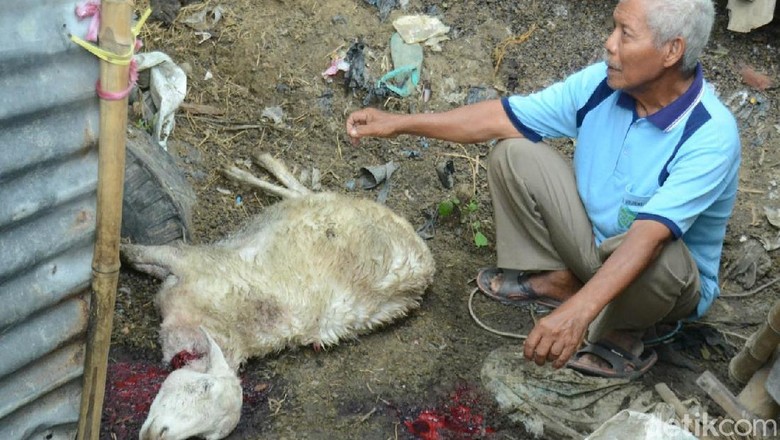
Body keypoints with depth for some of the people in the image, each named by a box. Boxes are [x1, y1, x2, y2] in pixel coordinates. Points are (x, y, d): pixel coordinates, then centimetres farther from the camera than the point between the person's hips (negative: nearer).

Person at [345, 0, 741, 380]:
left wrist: (578, 312, -54)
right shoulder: (602, 83, -15)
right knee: (514, 153, -11)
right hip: (593, 242, 4)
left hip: (670, 281, -4)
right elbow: (504, 117, -10)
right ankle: (558, 279, 4)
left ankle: (622, 334, -6)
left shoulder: (711, 136, -31)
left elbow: (648, 236, -42)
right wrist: (400, 123, -14)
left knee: (661, 258, -41)